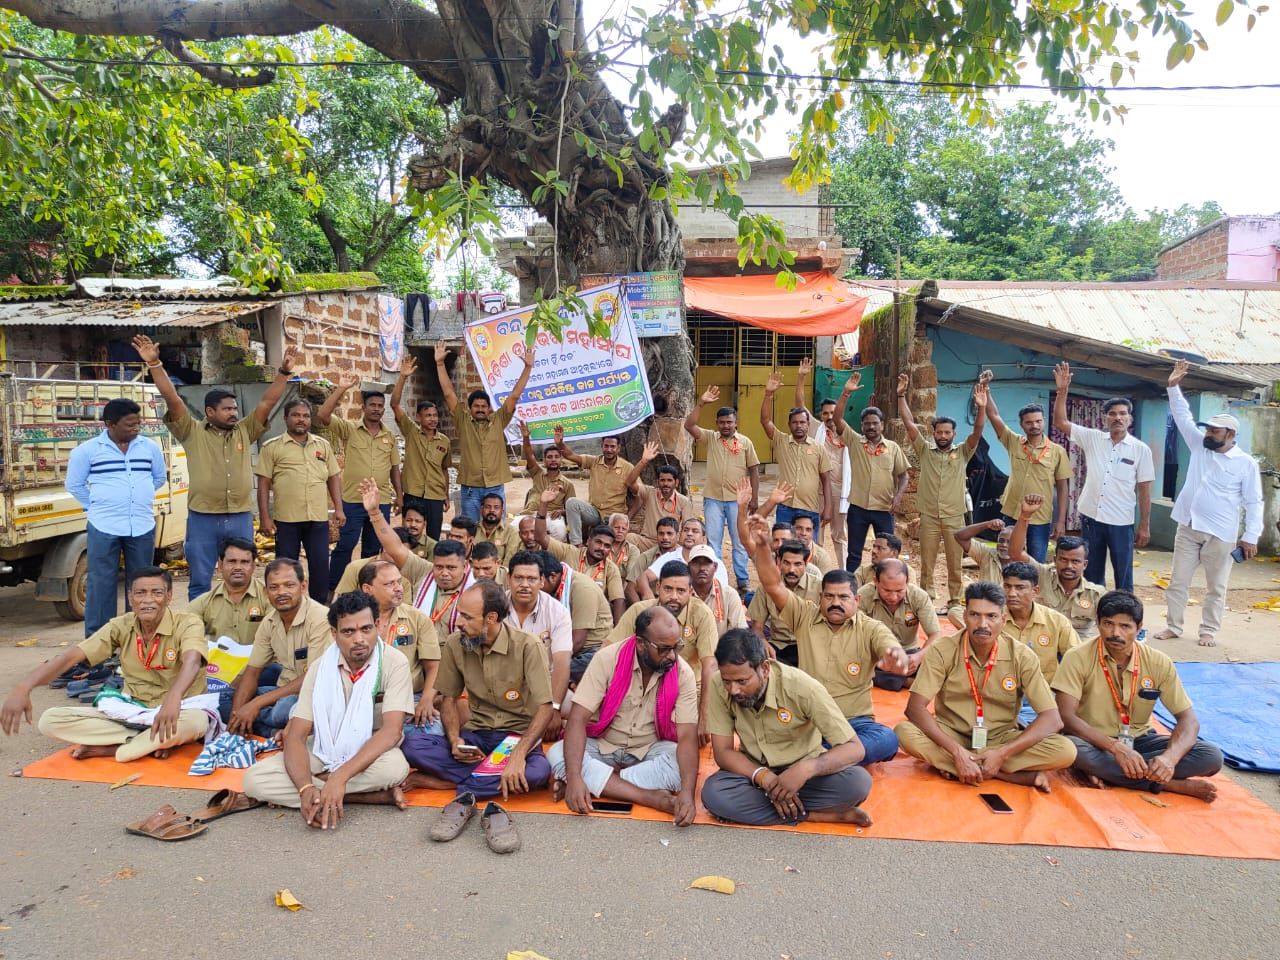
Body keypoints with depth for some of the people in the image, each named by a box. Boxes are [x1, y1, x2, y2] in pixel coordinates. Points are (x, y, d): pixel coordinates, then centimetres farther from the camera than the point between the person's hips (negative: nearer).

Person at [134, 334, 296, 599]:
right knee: (200, 583, 7)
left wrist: (284, 371, -5)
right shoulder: (192, 432, 1)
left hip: (241, 518, 3)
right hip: (202, 519, -2)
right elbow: (172, 399, -7)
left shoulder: (245, 432, 9)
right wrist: (154, 364, -16)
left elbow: (268, 402, 4)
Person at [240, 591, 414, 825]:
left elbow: (391, 729, -27)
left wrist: (340, 777, -38)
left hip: (372, 754, -5)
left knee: (395, 766, -39)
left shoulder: (394, 663, -17)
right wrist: (306, 788, -33)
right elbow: (296, 736, -13)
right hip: (322, 752, 5)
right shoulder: (320, 668, -8)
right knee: (254, 780, -21)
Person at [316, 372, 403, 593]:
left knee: (374, 549, 12)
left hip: (382, 501, 4)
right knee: (345, 546, -2)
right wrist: (341, 388, -20)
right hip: (353, 500, -4)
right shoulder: (349, 429, -2)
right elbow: (322, 416, -17)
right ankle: (331, 589, 9)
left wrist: (399, 494, 10)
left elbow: (394, 467, 14)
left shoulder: (390, 436, 10)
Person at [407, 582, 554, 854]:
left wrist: (518, 754, -32)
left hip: (518, 736, -3)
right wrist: (455, 741, -11)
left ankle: (463, 795, -16)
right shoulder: (455, 644, -3)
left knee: (538, 771, -36)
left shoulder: (528, 646, -16)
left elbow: (545, 708, -19)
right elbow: (450, 698, 7)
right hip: (476, 734, 3)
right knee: (414, 748, -22)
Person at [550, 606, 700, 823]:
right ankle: (653, 798, -29)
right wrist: (574, 777, -36)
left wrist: (687, 792, -39)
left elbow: (687, 736, -22)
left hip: (649, 750, 0)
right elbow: (577, 718, -22)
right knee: (557, 755, -29)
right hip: (602, 746, 0)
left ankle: (596, 784, -20)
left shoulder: (683, 673, -16)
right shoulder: (608, 659, -19)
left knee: (682, 763, -31)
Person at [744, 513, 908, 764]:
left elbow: (893, 651, -17)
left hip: (854, 722, 0)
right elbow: (774, 586, -6)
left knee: (887, 739, -32)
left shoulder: (871, 629, 2)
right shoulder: (805, 616, 5)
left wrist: (897, 658, -43)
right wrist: (761, 547, -22)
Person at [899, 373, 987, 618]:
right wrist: (901, 395, -14)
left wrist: (981, 407, -27)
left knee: (955, 563, 6)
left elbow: (978, 431, -11)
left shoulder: (963, 453, 4)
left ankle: (955, 601, 17)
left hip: (954, 517, 0)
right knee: (927, 562, 7)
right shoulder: (925, 450, 3)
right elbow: (909, 423, -5)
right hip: (929, 516, 0)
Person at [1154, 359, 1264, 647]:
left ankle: (1209, 630, 19)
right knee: (1177, 581, 7)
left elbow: (1254, 502, -6)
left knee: (1216, 587, 7)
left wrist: (1251, 536, -10)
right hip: (1187, 528, 4)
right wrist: (1174, 387, -4)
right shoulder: (1199, 447, 5)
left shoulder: (1246, 463, -6)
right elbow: (1183, 417, 5)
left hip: (1221, 534, -4)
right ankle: (1173, 626, 16)